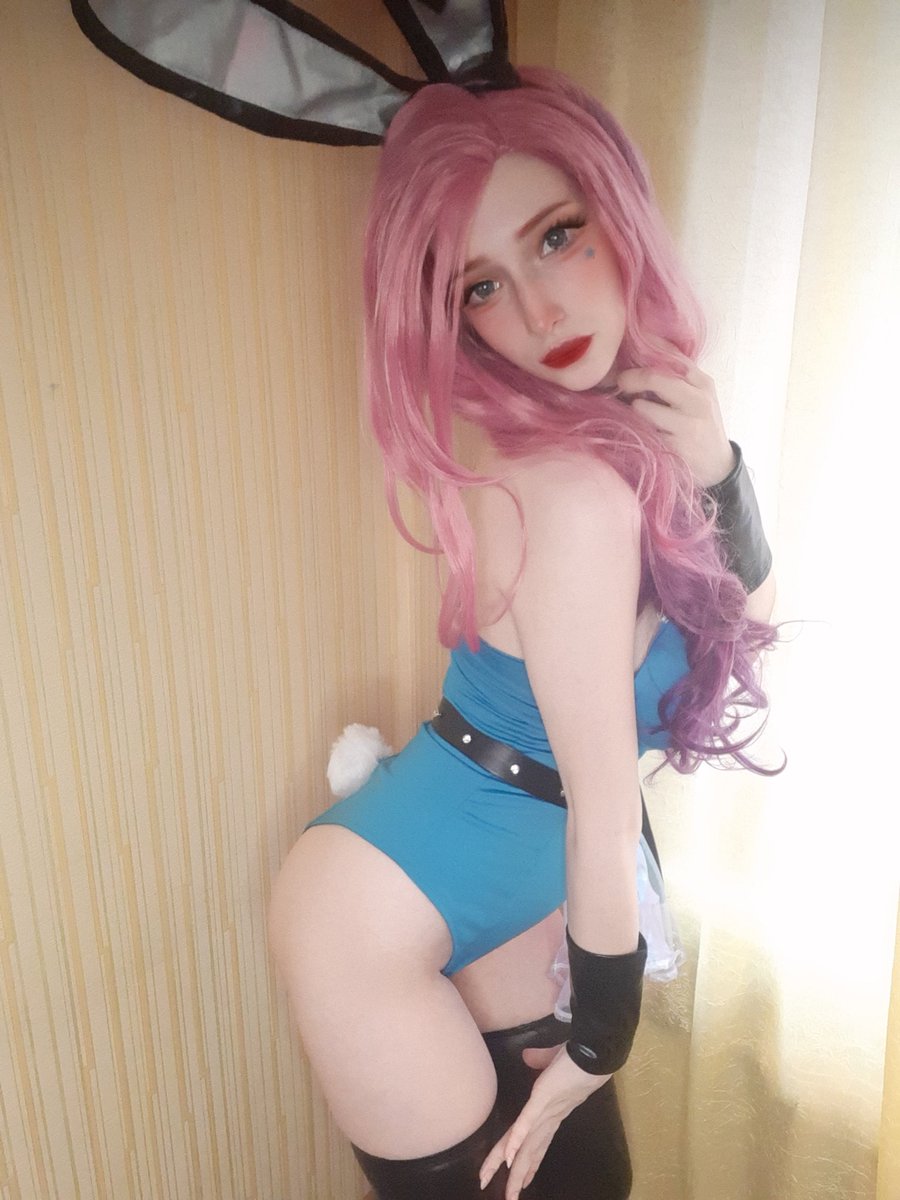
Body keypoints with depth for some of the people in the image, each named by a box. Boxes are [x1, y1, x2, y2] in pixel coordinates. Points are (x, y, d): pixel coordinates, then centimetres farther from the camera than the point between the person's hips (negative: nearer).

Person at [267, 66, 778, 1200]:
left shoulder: (632, 414, -6)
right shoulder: (573, 489, -30)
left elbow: (747, 617, 3)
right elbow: (605, 810, -22)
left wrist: (715, 469, -15)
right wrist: (602, 1036, -8)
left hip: (506, 899, 8)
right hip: (377, 918, -7)